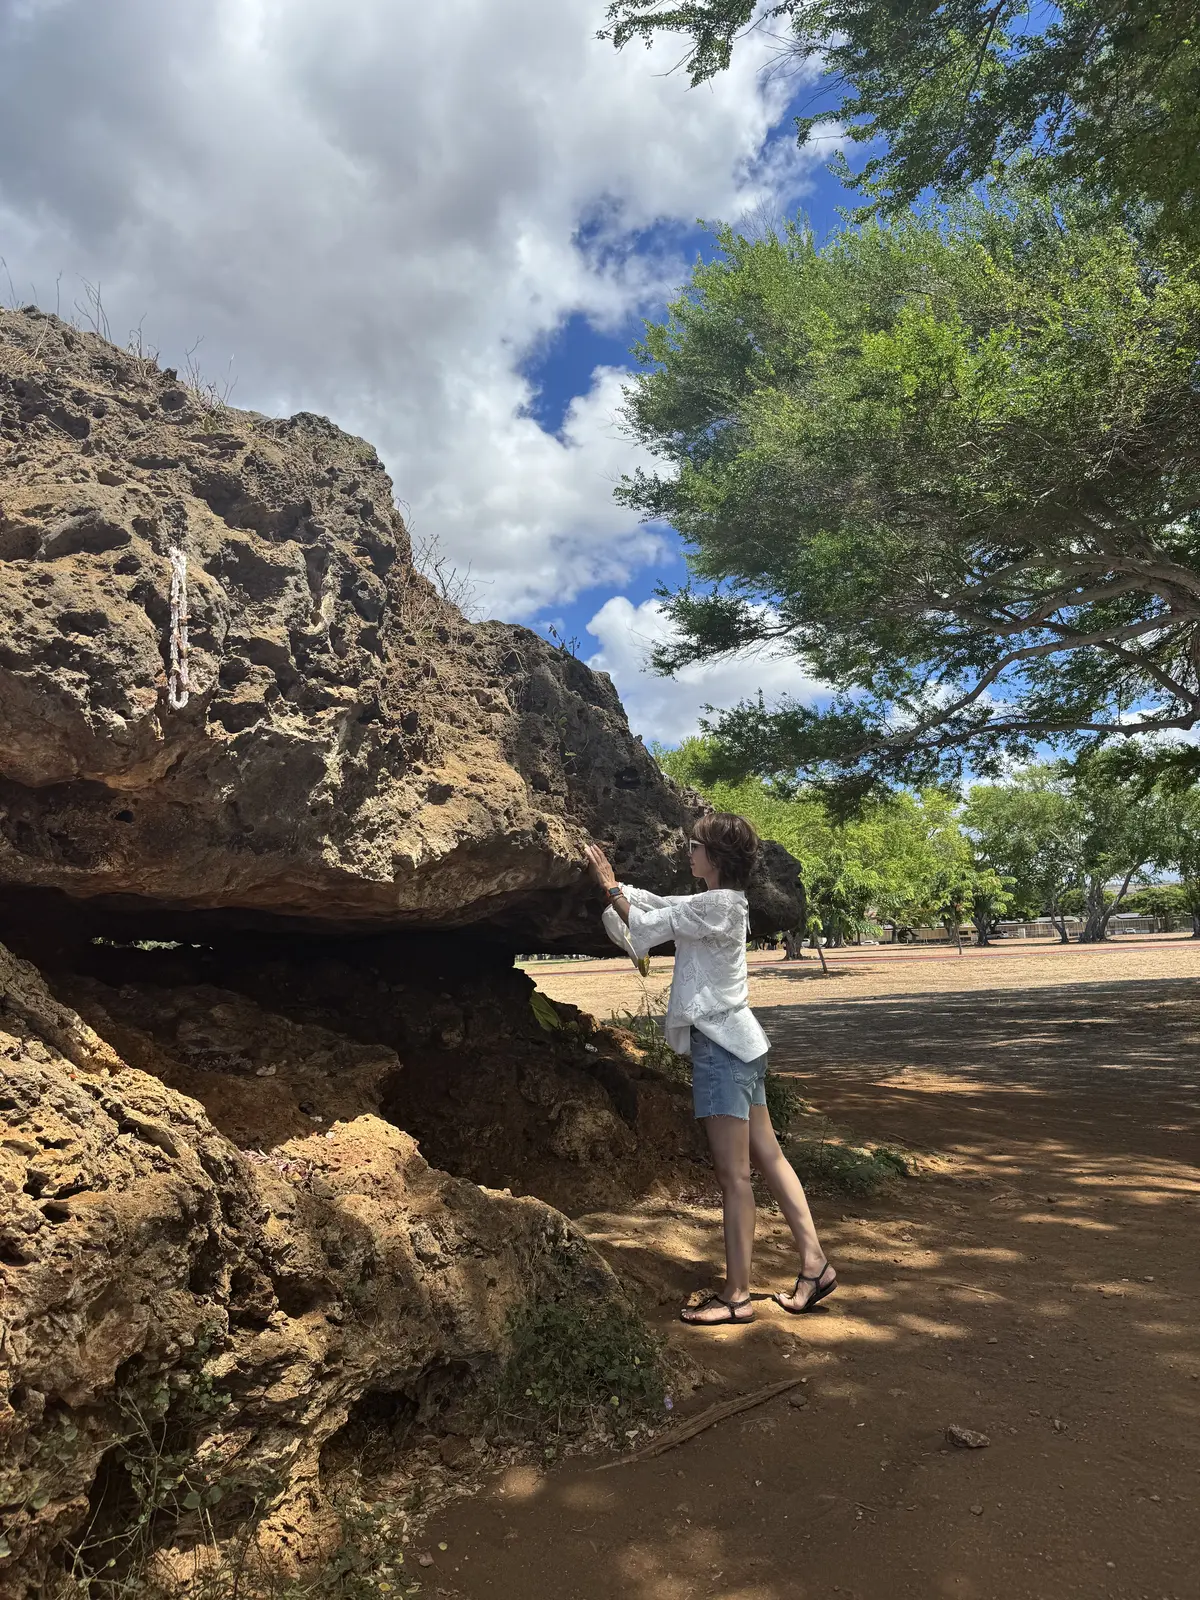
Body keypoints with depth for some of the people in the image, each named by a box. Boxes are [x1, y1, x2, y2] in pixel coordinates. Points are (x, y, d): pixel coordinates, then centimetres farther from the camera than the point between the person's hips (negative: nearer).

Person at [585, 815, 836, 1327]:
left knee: (733, 1174, -4)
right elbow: (654, 903, 19)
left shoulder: (716, 905, -17)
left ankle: (737, 1295, 4)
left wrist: (610, 885, 0)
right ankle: (814, 1265, 20)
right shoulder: (714, 902, 12)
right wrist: (610, 881, 18)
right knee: (768, 1158, 13)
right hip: (736, 1041, 10)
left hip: (721, 1045, -10)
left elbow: (646, 925, -12)